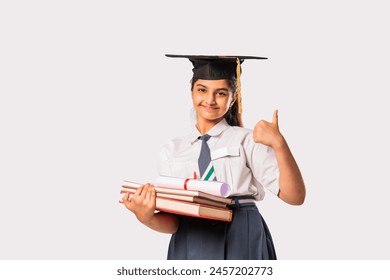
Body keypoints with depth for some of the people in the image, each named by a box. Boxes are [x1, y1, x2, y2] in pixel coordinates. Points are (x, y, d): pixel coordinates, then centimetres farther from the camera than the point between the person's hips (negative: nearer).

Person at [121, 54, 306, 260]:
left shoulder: (247, 140, 0)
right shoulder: (171, 151, 8)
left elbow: (295, 197, -8)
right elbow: (172, 222, 1)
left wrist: (278, 144, -19)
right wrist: (147, 217, -20)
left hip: (242, 244, -2)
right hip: (189, 247, 2)